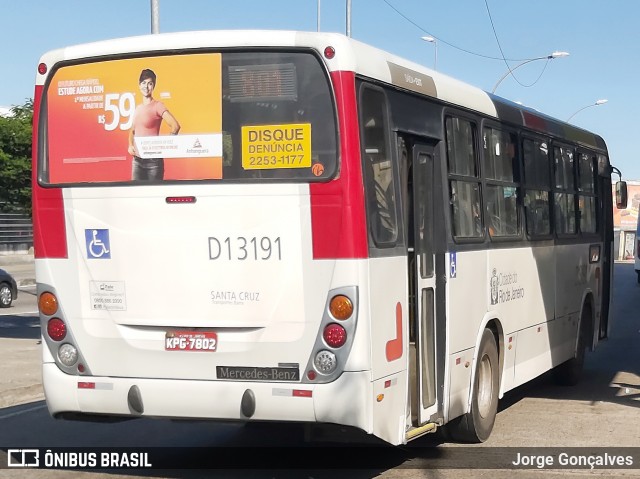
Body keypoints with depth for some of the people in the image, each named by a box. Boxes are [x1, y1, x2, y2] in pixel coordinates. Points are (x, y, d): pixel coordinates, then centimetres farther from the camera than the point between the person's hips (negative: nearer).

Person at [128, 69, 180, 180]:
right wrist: (130, 145, 9)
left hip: (153, 159, -6)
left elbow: (175, 126, -16)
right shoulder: (138, 108, 13)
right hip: (137, 159, 6)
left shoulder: (157, 106, -6)